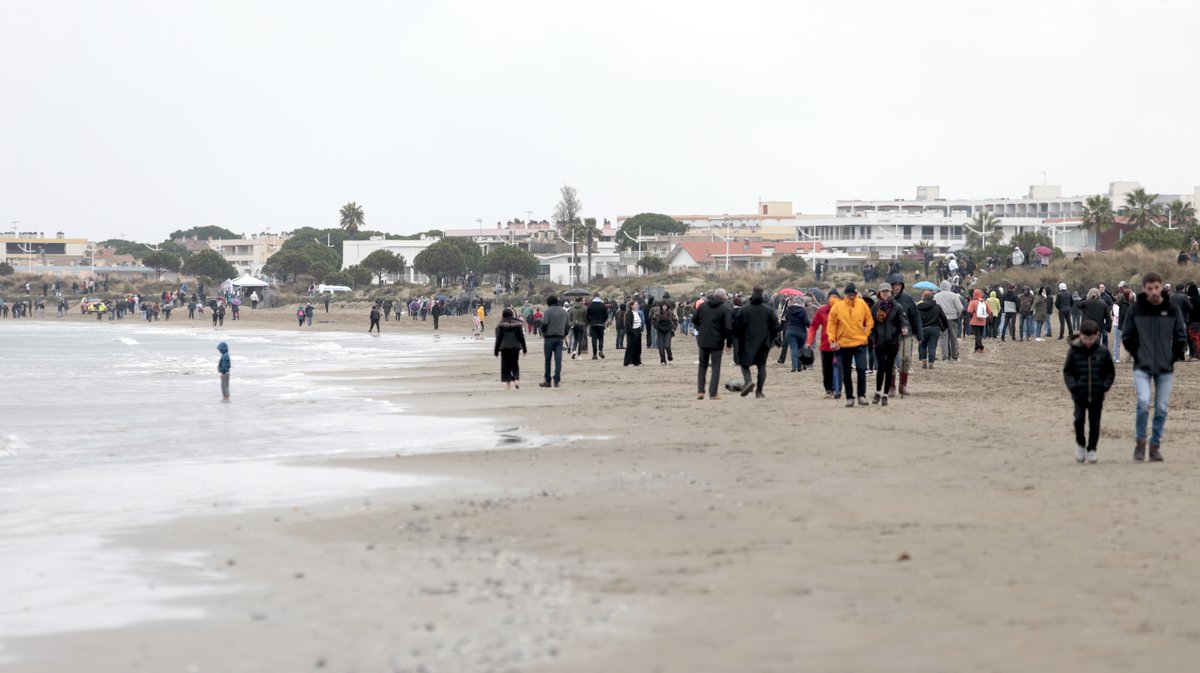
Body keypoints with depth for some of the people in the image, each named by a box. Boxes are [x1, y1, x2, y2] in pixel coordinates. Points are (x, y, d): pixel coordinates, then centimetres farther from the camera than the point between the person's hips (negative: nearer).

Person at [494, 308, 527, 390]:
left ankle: (508, 384, -2)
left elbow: (498, 339, -2)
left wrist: (496, 351, 5)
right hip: (515, 347, 2)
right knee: (515, 364, 14)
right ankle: (516, 379, -7)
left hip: (504, 348, -2)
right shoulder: (518, 324, 5)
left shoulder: (500, 325, -2)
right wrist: (524, 348, 16)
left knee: (505, 365, 3)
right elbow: (521, 337, 8)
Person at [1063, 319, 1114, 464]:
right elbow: (1067, 371, 4)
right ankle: (1080, 444, 11)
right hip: (1079, 394, -1)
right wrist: (1072, 387, -9)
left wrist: (1104, 387, -6)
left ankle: (1091, 449, 19)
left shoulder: (1102, 352, -1)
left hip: (1097, 394, 1)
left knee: (1095, 423, 4)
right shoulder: (1074, 351, -2)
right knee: (1079, 419, -13)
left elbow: (1110, 372, 7)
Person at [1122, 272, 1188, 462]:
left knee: (1161, 408, 2)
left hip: (1165, 368, 2)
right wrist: (1137, 356, -4)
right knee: (1143, 402, -18)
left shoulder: (1172, 310, 0)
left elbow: (1181, 337, 7)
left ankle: (1155, 445, 15)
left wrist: (1172, 359, -1)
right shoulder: (1136, 310, -3)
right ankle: (1140, 442, -1)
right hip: (1142, 368, -2)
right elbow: (1127, 337, 4)